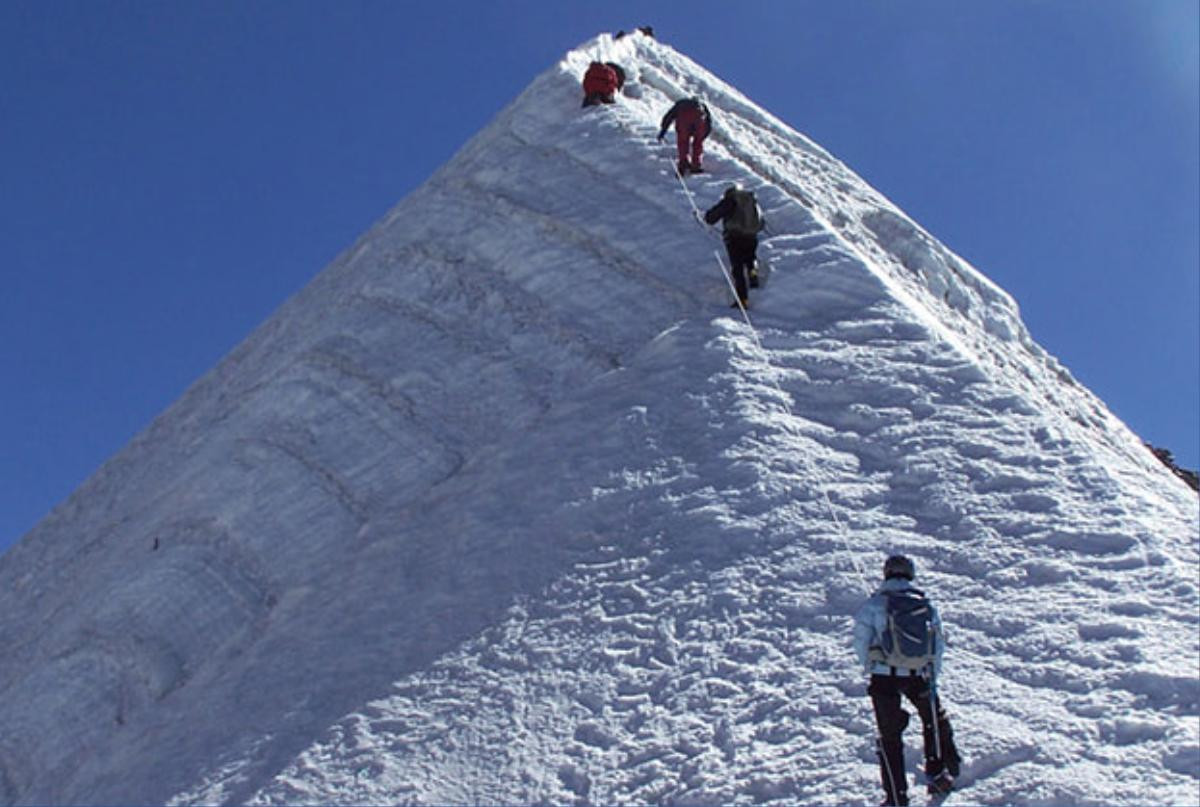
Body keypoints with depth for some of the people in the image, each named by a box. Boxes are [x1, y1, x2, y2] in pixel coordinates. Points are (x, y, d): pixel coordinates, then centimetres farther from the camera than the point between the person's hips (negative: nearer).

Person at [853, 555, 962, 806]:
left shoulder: (875, 604, -5)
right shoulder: (926, 606, 3)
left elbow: (860, 640, -5)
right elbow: (939, 646, 7)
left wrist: (869, 666, 12)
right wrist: (932, 677, 18)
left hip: (884, 677, -2)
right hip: (918, 676, 2)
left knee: (889, 736, 8)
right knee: (935, 721, 27)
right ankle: (937, 775, 35)